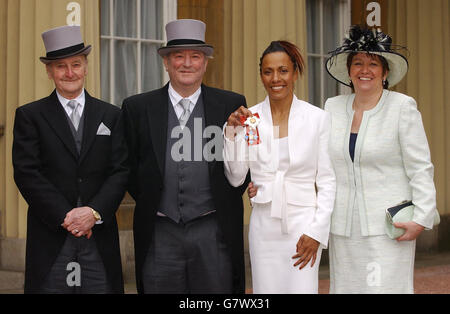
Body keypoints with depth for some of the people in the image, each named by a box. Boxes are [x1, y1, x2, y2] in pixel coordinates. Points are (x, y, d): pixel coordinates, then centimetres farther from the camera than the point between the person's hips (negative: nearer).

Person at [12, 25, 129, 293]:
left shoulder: (111, 116, 11)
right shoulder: (29, 116, 6)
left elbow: (121, 171, 4)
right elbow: (26, 173, -3)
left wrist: (94, 212, -11)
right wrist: (64, 217, -12)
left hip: (100, 237, 2)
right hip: (51, 239, -1)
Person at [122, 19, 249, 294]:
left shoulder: (232, 105, 4)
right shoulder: (138, 108, 5)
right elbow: (129, 167, 10)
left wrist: (225, 205, 2)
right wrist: (148, 204, 4)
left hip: (213, 233, 0)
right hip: (160, 235, 1)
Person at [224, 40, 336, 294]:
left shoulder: (318, 118, -2)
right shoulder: (249, 119, 4)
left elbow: (327, 182, 0)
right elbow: (235, 178, 7)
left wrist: (316, 232, -8)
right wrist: (232, 133, -5)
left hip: (303, 225, -2)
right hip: (264, 226, 2)